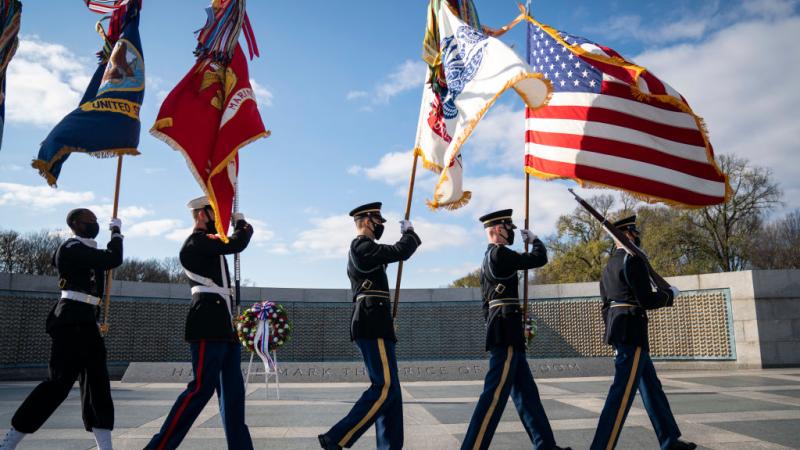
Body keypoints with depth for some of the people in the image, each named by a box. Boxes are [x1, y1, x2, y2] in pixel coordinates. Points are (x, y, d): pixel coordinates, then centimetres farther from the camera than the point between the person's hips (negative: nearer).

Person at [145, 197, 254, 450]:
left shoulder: (209, 243, 22)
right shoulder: (197, 241, -9)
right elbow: (237, 244, -17)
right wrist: (242, 223, -1)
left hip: (223, 325, 10)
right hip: (209, 324, -10)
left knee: (232, 389, 8)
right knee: (202, 387, -11)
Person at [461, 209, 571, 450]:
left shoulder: (489, 258, 19)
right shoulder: (500, 253, -11)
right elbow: (539, 258, -10)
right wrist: (534, 239, 10)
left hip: (502, 331, 10)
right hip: (507, 332, -10)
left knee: (526, 391, 14)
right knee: (495, 394, -9)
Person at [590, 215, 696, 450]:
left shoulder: (609, 265, 17)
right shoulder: (633, 259, -12)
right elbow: (646, 300, -17)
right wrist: (669, 293, 2)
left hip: (618, 331, 10)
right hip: (632, 332, -10)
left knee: (651, 386, 18)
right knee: (622, 394, -8)